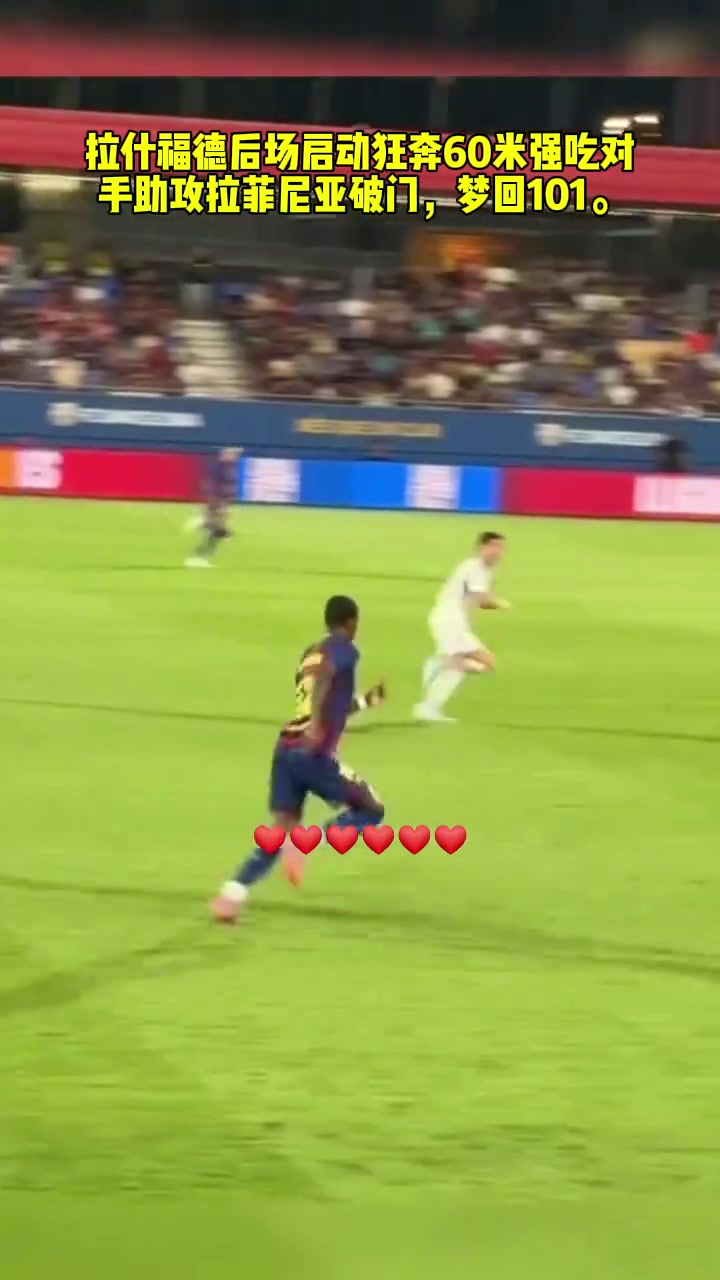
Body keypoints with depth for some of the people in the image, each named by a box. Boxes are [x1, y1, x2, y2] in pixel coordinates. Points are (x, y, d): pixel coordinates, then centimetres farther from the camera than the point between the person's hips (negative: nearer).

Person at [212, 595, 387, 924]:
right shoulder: (344, 650, 0)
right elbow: (323, 676, -23)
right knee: (371, 810, 10)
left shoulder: (310, 653, 23)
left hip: (287, 748, 7)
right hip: (314, 753, -7)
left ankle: (232, 895, -12)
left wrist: (366, 700, 45)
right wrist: (316, 724, -34)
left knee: (281, 833, 8)